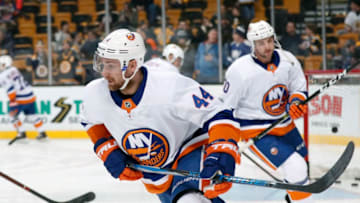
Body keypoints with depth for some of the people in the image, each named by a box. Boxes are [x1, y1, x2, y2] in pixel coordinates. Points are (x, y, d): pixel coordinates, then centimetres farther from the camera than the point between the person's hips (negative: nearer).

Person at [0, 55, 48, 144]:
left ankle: (21, 133, 6)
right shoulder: (13, 70, 12)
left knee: (13, 115, 9)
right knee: (31, 115, 17)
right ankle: (42, 133, 18)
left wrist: (12, 101, -21)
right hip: (30, 95, 8)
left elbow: (10, 88, -23)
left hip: (20, 98, -8)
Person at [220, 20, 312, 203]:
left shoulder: (287, 60, -8)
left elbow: (299, 88, 7)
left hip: (285, 124, 7)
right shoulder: (239, 71, -24)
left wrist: (296, 102, -15)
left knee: (301, 166, 24)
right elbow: (225, 108, -14)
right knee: (296, 170, -21)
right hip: (255, 131, -7)